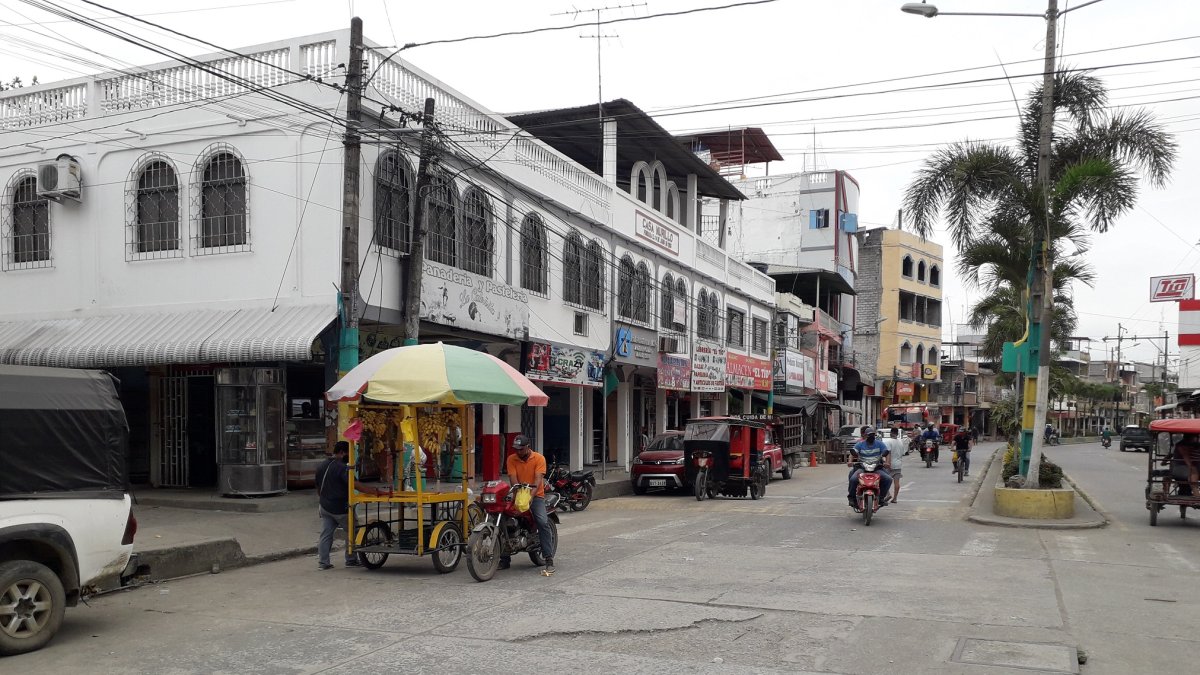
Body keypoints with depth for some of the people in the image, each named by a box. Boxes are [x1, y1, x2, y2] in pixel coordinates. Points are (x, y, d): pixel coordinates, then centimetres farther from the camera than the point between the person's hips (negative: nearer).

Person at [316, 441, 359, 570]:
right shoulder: (342, 468, -16)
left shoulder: (321, 466, 11)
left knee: (325, 535, 8)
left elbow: (318, 488, 20)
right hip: (340, 508, -7)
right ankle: (350, 560, 10)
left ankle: (322, 562, 6)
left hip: (325, 507, 7)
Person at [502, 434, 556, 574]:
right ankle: (505, 560, 1)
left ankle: (549, 560, -20)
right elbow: (513, 479, -10)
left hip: (536, 496, -2)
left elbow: (538, 479, -17)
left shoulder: (539, 458, -6)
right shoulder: (511, 459, 1)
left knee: (543, 522, -23)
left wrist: (530, 496, -32)